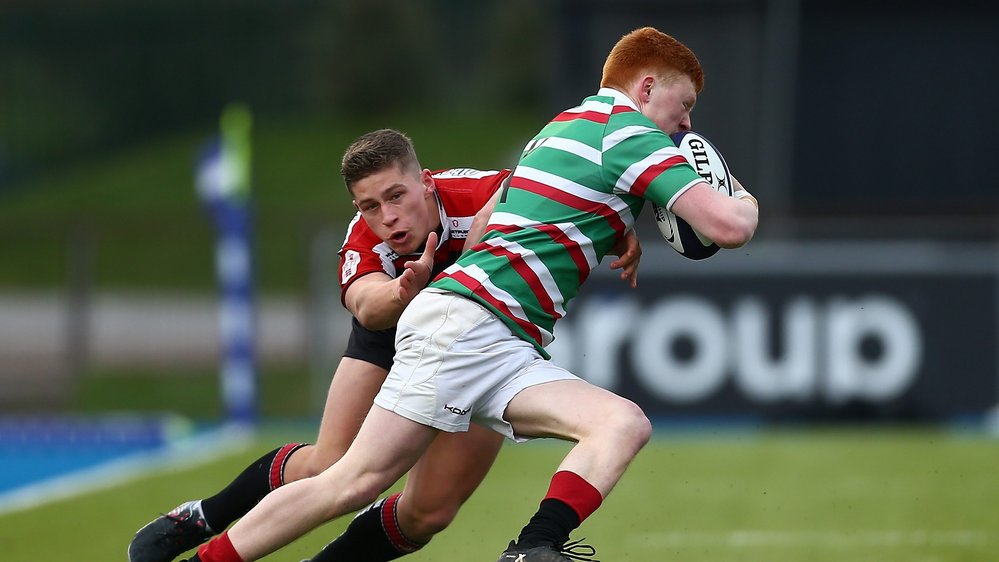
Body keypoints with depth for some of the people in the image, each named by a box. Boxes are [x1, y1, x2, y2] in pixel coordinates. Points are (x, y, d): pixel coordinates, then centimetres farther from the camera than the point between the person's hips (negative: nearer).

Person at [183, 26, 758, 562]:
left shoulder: (567, 125, 22)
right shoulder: (631, 135, -4)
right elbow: (729, 226, -12)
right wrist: (747, 202, 12)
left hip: (502, 353, 8)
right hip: (468, 323, -8)